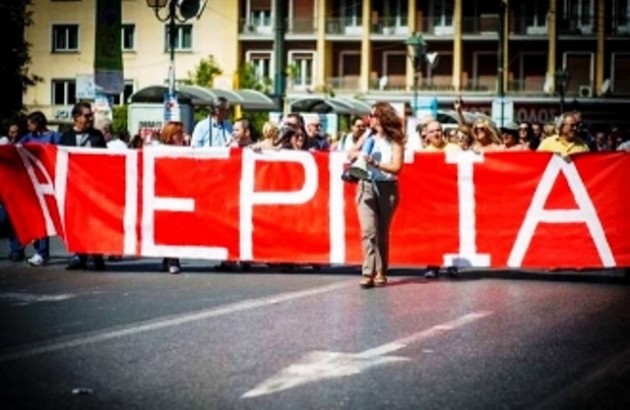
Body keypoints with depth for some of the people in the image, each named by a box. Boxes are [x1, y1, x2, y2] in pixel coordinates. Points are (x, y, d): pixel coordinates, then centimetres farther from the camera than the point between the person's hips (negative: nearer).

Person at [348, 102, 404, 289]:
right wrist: (358, 153, -1)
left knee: (382, 232, 5)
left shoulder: (394, 141, -1)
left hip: (386, 188, -2)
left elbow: (396, 167, -10)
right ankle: (369, 273, -19)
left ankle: (381, 273, 14)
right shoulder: (368, 136, 11)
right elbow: (350, 155, 21)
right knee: (368, 230, -13)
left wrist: (374, 162, -19)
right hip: (366, 186, 2)